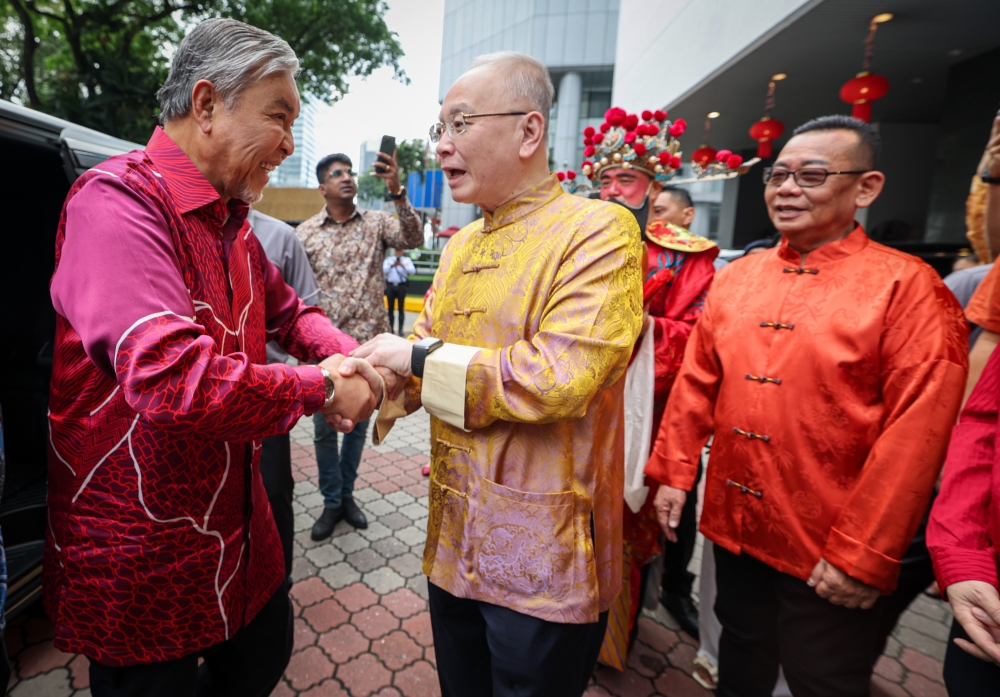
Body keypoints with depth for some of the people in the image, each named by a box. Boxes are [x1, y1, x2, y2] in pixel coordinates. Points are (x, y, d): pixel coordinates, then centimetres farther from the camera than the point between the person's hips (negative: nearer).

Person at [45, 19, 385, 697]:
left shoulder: (232, 222, 7)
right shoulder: (118, 200, -23)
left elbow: (288, 312, 14)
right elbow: (172, 379, -36)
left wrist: (349, 357, -6)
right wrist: (320, 389, -23)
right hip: (139, 553, -8)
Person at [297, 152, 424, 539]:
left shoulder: (377, 222, 2)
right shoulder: (304, 233, 1)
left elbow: (413, 239, -16)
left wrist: (397, 192, -28)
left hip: (369, 343, 1)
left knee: (358, 425, 14)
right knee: (325, 428, 9)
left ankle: (347, 495, 34)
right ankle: (331, 503, 29)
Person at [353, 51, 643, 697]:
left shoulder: (598, 230, -16)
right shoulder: (460, 244, 9)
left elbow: (558, 376, -27)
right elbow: (422, 349, 10)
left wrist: (420, 359, -18)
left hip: (544, 562, -6)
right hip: (454, 538, 7)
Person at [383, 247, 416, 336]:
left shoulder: (407, 260, 9)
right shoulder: (388, 259, 13)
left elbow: (413, 271, -6)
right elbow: (384, 271, -2)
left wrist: (403, 266, -20)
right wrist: (392, 265, -17)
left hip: (401, 286, -2)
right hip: (390, 286, 2)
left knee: (401, 308, -3)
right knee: (390, 308, 4)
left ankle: (400, 329, -2)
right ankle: (390, 328, 9)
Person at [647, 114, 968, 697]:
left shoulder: (908, 286, -10)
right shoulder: (736, 277, 4)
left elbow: (916, 432, -14)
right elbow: (697, 383, 5)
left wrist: (864, 554, -14)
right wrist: (674, 473, 4)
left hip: (828, 556, -4)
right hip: (733, 526, 4)